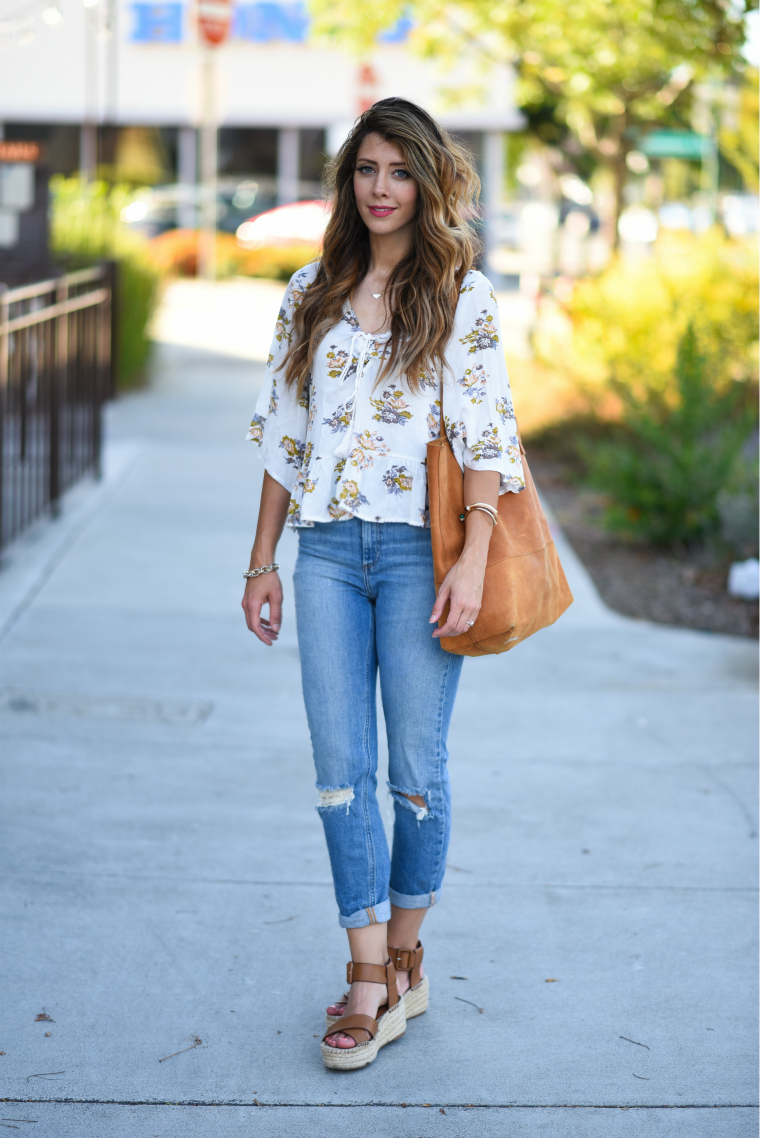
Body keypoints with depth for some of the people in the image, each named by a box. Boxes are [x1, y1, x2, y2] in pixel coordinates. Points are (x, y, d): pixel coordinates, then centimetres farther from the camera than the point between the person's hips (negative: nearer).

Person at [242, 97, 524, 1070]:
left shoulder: (462, 296, 1)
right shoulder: (311, 295, 12)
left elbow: (484, 436, -5)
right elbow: (283, 434, 14)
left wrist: (472, 562, -15)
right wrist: (263, 561, 12)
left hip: (420, 549, -3)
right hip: (329, 550, 3)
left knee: (416, 767, 3)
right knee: (340, 768, -2)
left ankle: (402, 954, 19)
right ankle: (373, 981, 3)